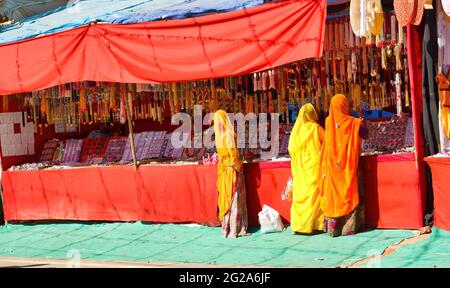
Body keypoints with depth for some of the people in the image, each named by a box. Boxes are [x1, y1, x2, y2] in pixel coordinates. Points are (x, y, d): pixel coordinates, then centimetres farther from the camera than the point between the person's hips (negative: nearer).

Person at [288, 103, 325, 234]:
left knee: (300, 194, 6)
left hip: (299, 168, 4)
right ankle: (311, 224, -3)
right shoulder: (315, 128, -6)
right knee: (313, 194, -1)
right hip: (313, 166, -4)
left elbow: (291, 149, 10)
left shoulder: (296, 130, 6)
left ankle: (298, 224, 6)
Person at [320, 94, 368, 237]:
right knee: (349, 193, 5)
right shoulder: (353, 122, -9)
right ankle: (349, 226, 3)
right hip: (348, 164, -2)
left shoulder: (328, 122, -2)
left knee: (333, 194, 8)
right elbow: (365, 134, 7)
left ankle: (333, 227, 7)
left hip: (332, 165, 2)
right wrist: (360, 121, 20)